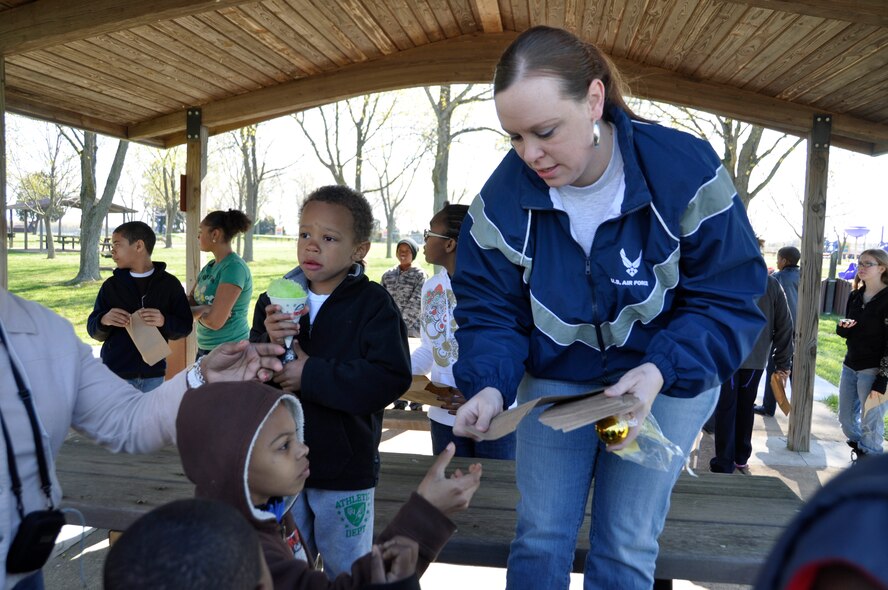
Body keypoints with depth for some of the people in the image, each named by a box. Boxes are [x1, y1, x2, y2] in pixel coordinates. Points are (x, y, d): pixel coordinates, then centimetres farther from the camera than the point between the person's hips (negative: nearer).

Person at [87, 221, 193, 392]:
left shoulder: (169, 283, -2)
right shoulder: (111, 285, 3)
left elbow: (185, 327, -1)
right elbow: (94, 330, 4)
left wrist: (164, 321, -21)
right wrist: (104, 320, -18)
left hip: (152, 375, -1)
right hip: (115, 375, 1)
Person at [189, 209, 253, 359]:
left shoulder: (234, 267, -18)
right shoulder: (209, 267, 8)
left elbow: (215, 321, -22)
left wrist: (196, 311, -3)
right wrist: (203, 309, -14)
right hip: (205, 349, 8)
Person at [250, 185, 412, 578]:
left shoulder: (373, 303, -12)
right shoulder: (276, 299, 1)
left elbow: (391, 379, -23)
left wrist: (311, 374, -24)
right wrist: (268, 345, -20)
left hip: (345, 469, -4)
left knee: (346, 572, 16)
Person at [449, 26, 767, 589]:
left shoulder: (686, 170, -21)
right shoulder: (504, 195, -15)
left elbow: (729, 300, -16)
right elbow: (489, 310, -9)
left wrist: (660, 372, -31)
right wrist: (489, 387, -28)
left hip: (667, 381, -1)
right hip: (554, 382, 2)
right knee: (540, 538, 8)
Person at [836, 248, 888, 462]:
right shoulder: (854, 296, 8)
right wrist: (842, 327, -7)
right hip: (850, 366, 7)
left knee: (870, 423, 2)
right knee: (846, 418, 16)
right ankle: (859, 448, 39)